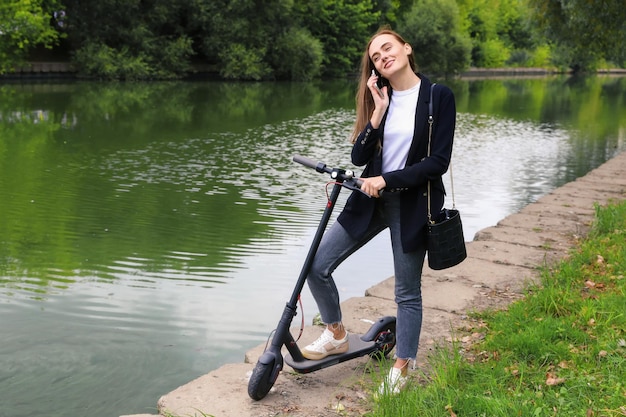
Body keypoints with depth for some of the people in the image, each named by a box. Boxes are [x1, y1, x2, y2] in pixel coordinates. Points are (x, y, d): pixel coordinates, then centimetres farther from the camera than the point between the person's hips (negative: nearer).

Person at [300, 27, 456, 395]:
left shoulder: (439, 96, -8)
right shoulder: (378, 99, 6)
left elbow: (438, 161, -14)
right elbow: (359, 157, -3)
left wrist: (385, 179, -17)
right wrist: (379, 111, -13)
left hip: (412, 204, -5)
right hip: (371, 199, 5)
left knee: (407, 291, 6)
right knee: (318, 266, 0)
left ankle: (400, 371, 24)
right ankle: (337, 336, 23)